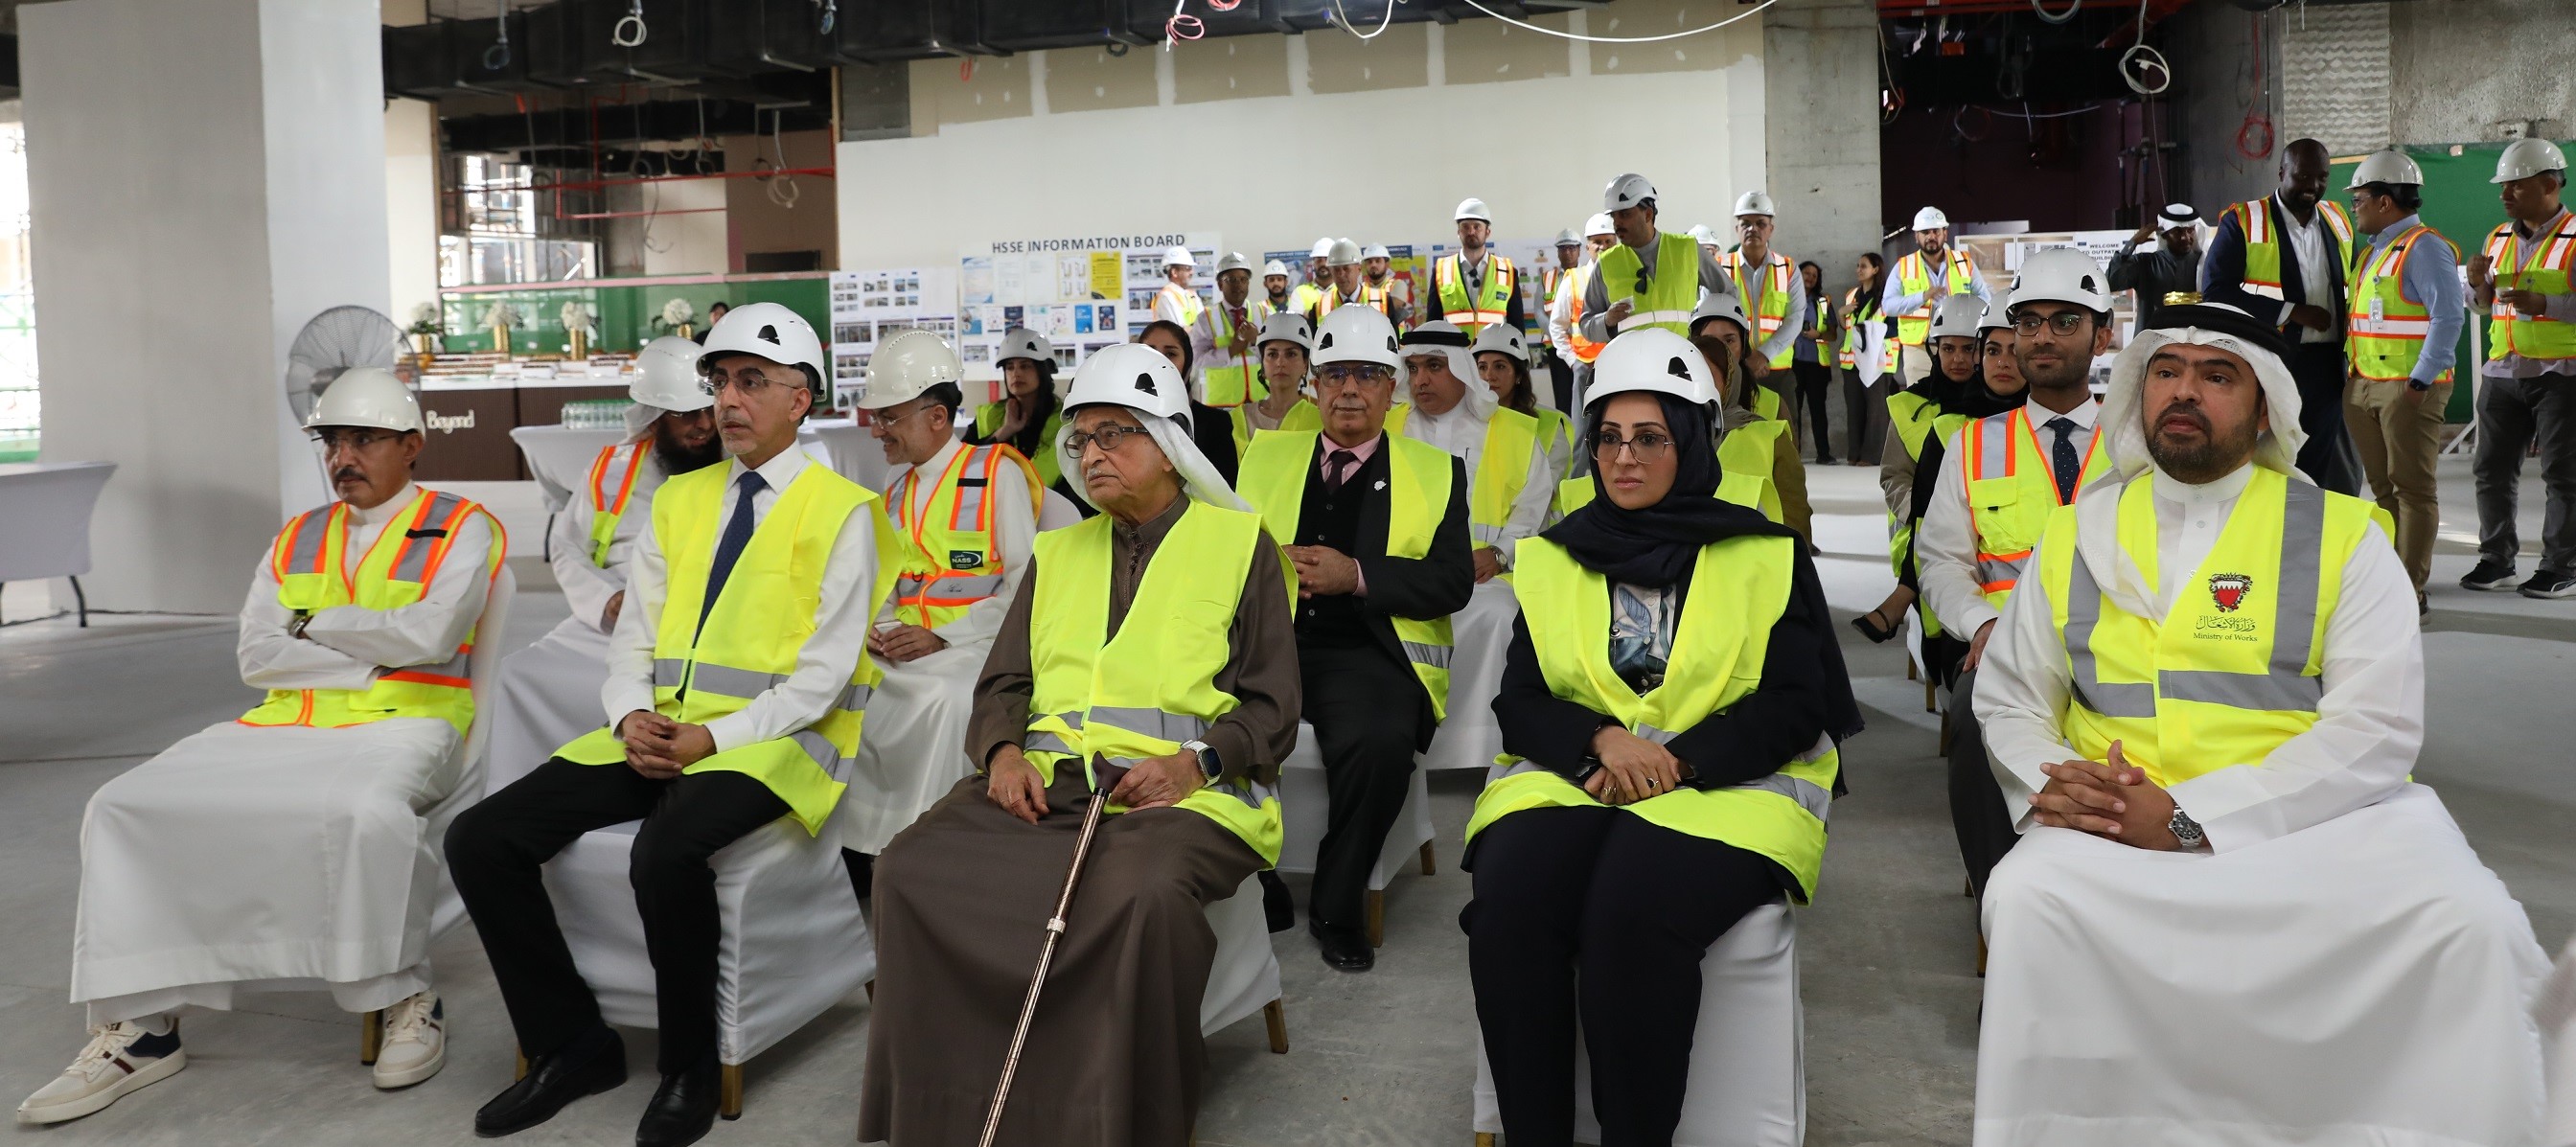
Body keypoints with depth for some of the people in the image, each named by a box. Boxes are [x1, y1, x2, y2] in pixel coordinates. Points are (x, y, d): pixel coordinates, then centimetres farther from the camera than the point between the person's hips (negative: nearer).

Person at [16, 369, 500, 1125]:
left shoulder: (462, 529, 3)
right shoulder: (295, 541, 19)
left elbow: (429, 637, -13)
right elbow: (255, 658, 7)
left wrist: (314, 623, -1)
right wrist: (373, 654, -5)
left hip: (401, 724, -6)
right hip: (284, 726, 6)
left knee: (366, 810, -39)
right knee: (125, 805, -9)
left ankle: (407, 1003, -18)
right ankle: (141, 1027, -3)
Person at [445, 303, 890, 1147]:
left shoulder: (840, 512, -3)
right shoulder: (679, 500, 16)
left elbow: (824, 674, -9)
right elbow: (633, 638, 13)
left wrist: (717, 737, -18)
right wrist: (633, 716, -7)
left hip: (777, 739, -6)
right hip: (661, 731, 7)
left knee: (666, 850, -35)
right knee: (480, 839, -8)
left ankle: (690, 1067, -10)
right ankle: (571, 1045, 7)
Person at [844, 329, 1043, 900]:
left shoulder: (998, 474, -3)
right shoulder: (896, 488, 18)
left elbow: (1025, 584, -10)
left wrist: (943, 638, -16)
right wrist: (878, 629, -1)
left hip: (974, 647, -6)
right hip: (902, 650, 6)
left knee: (943, 698, -35)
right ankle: (860, 851, -10)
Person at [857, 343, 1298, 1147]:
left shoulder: (1239, 544, 10)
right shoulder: (1057, 552, 24)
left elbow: (1271, 712, 5)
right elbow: (1002, 683, 19)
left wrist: (1195, 762, -13)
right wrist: (1003, 750, -4)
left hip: (1180, 788, -4)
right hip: (1044, 781, 5)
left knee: (1144, 892, -37)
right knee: (913, 871, -21)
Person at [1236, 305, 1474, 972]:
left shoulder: (1436, 473, 11)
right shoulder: (1264, 457, 19)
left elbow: (1453, 582, 0)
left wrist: (1357, 576, -12)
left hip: (1368, 651, -2)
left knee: (1381, 740, -34)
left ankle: (1337, 909, -10)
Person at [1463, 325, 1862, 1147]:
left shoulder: (1766, 556, 8)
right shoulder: (1552, 558, 15)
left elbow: (1796, 706, 0)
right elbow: (1519, 703, 8)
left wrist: (1675, 762, -15)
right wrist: (1602, 739, -14)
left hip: (1725, 784, -2)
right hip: (1574, 779, 2)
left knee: (1632, 914, -34)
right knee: (1509, 903, -30)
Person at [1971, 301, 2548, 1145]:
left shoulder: (2344, 536, 5)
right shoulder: (2075, 536, 13)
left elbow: (2377, 727, -6)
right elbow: (2009, 698, 16)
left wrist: (2192, 818, -16)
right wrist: (2047, 787, -7)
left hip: (2318, 819, -1)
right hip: (2120, 832, 1)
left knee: (2466, 919, -28)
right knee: (2027, 895, -29)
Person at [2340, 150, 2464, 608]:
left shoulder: (2424, 247, -10)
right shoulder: (2370, 250, 18)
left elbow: (2448, 317, -18)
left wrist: (2420, 381, -21)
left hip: (2409, 387, -9)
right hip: (2362, 385, 9)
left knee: (2412, 487, -5)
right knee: (2382, 486, 13)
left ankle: (2410, 591, -2)